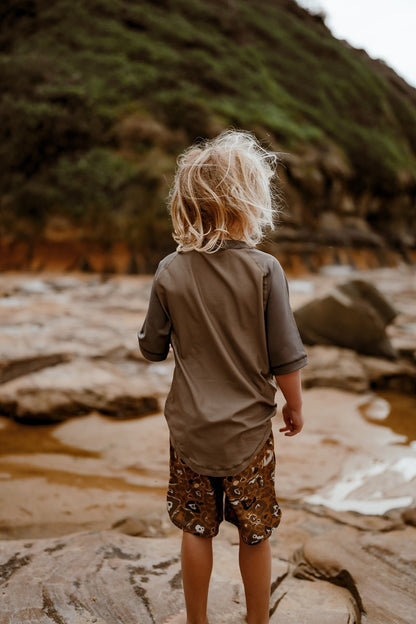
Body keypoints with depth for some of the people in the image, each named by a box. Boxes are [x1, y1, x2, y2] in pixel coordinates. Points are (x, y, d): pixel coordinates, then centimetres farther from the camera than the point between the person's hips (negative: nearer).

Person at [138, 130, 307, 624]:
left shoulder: (170, 272, -9)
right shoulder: (264, 270, -16)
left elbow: (152, 348, 0)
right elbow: (285, 359, -13)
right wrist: (295, 406, 4)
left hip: (190, 429, 2)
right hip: (248, 431, -2)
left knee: (196, 529, 18)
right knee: (255, 533, 17)